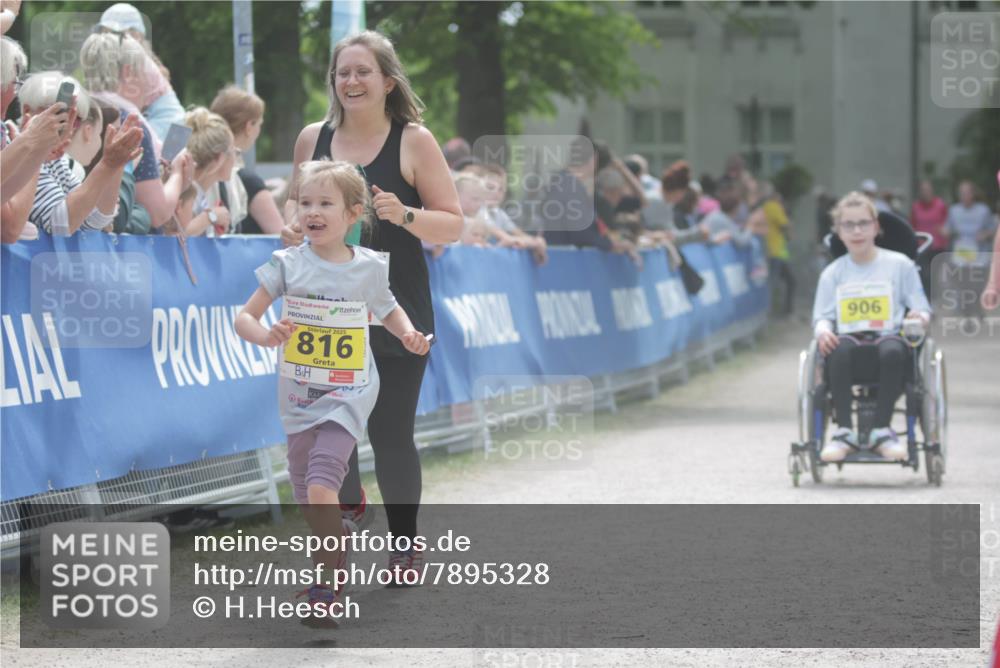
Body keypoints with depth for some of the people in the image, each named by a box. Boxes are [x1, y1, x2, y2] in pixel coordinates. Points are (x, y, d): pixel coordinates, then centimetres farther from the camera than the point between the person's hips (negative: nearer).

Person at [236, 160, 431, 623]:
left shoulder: (369, 268, -3)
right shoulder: (288, 264, -4)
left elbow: (388, 310, 17)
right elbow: (244, 317, -4)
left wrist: (408, 335, -4)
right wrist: (266, 337, -26)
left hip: (348, 393, -3)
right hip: (299, 392, 3)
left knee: (321, 487, -20)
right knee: (305, 501, 14)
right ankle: (339, 534, 47)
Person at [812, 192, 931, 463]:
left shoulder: (899, 265, 12)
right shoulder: (833, 273, 18)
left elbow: (920, 308, 12)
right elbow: (822, 316, 13)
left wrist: (920, 317, -13)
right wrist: (823, 331, -11)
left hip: (889, 337, -1)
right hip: (850, 340, 1)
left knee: (892, 350, -39)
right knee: (839, 348, -37)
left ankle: (881, 430, -29)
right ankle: (844, 431, -34)